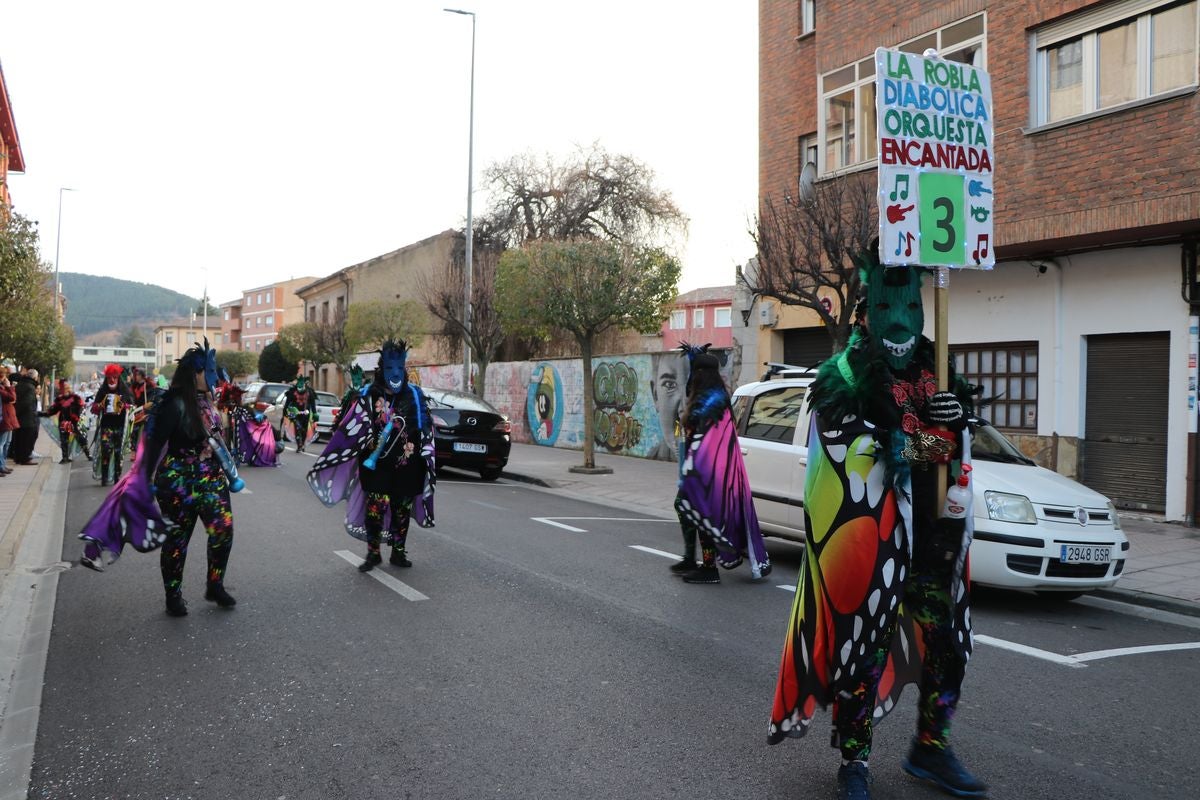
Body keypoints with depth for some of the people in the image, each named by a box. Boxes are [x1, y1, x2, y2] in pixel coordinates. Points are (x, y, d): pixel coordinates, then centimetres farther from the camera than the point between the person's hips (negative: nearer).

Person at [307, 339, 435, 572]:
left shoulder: (414, 394, 6)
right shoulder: (369, 395, 0)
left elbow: (426, 429, 9)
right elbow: (349, 429, -2)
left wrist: (426, 460, 5)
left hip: (406, 465, 2)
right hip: (376, 464, -2)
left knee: (402, 508, 9)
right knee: (376, 506, -6)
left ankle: (398, 552, 21)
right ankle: (373, 553, 7)